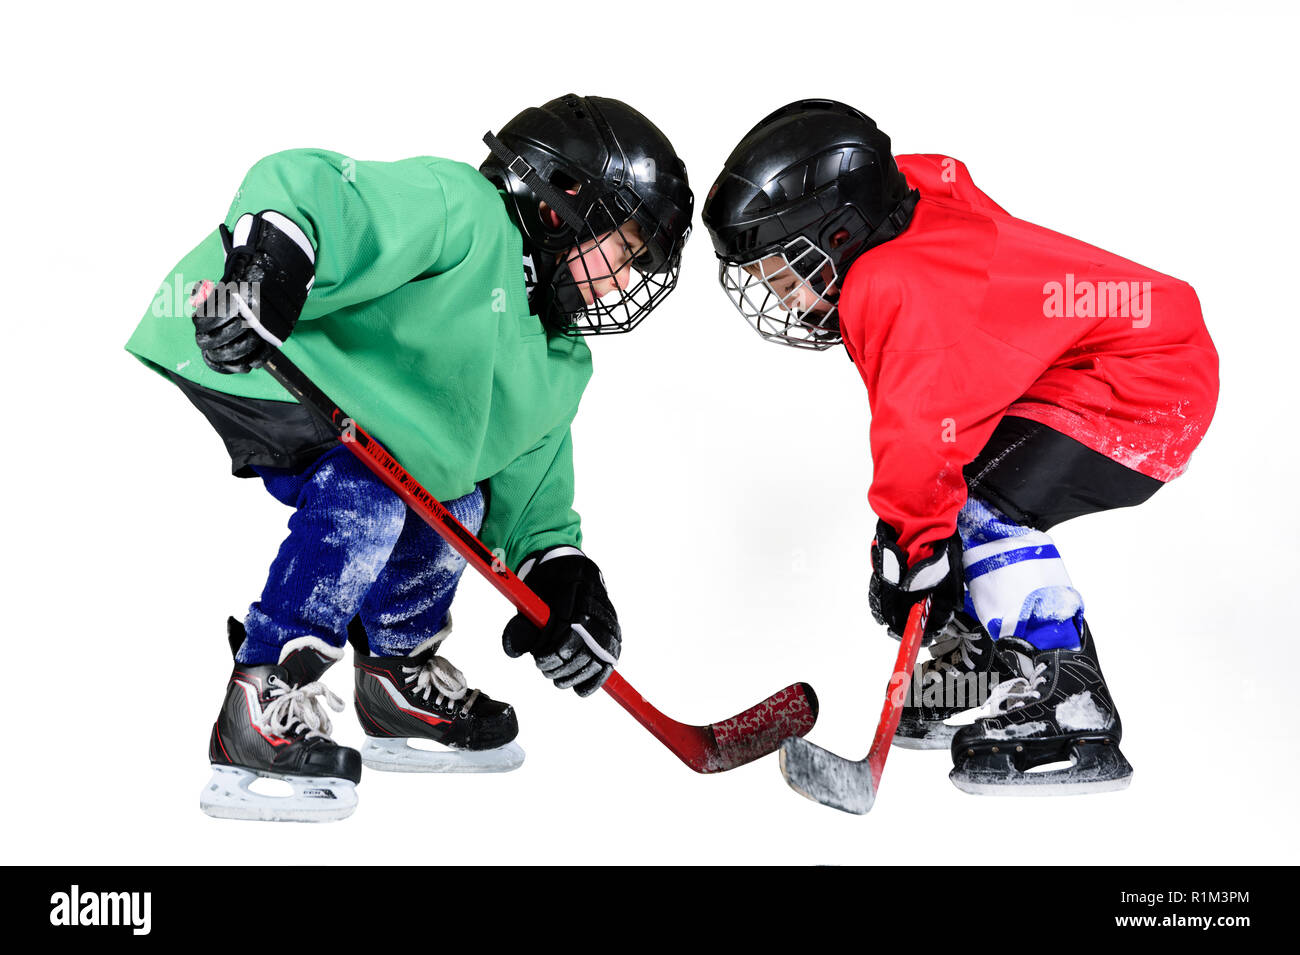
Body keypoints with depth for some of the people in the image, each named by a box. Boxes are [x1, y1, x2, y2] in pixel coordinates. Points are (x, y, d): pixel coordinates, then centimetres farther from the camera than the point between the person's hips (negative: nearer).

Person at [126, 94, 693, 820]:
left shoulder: (559, 366, 8)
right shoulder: (456, 207, -20)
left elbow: (528, 494, 9)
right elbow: (303, 187, -31)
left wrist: (562, 572, -8)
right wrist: (271, 256, -51)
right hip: (216, 369, -9)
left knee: (456, 499, 5)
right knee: (363, 497, -25)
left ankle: (399, 682, 23)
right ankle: (252, 714, -16)